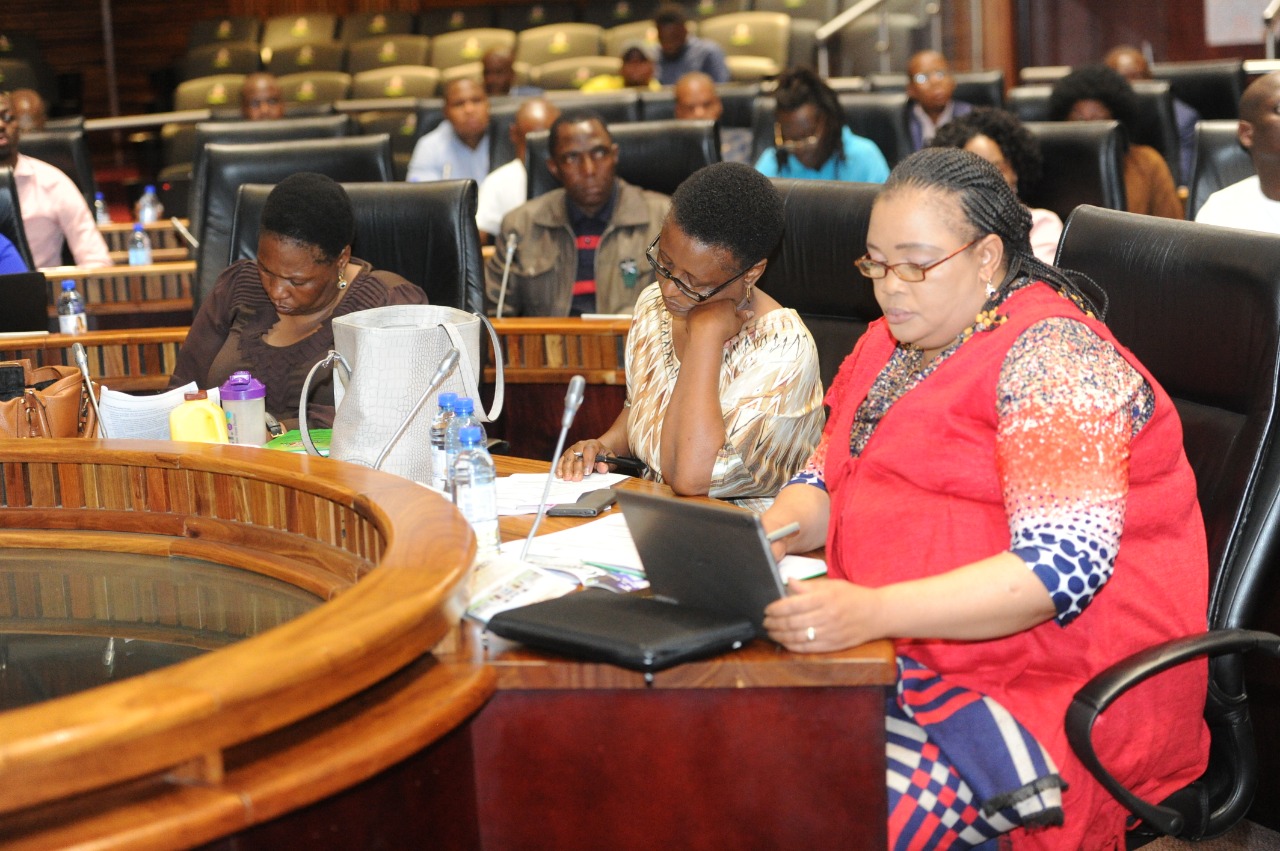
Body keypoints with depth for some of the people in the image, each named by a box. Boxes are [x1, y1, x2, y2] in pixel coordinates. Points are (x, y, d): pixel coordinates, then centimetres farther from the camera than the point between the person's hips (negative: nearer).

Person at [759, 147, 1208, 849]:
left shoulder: (1051, 356, -13)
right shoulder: (891, 345, 15)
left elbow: (1063, 567, -24)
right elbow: (824, 482, 20)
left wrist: (872, 611, -34)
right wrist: (768, 534, -5)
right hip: (904, 651, 8)